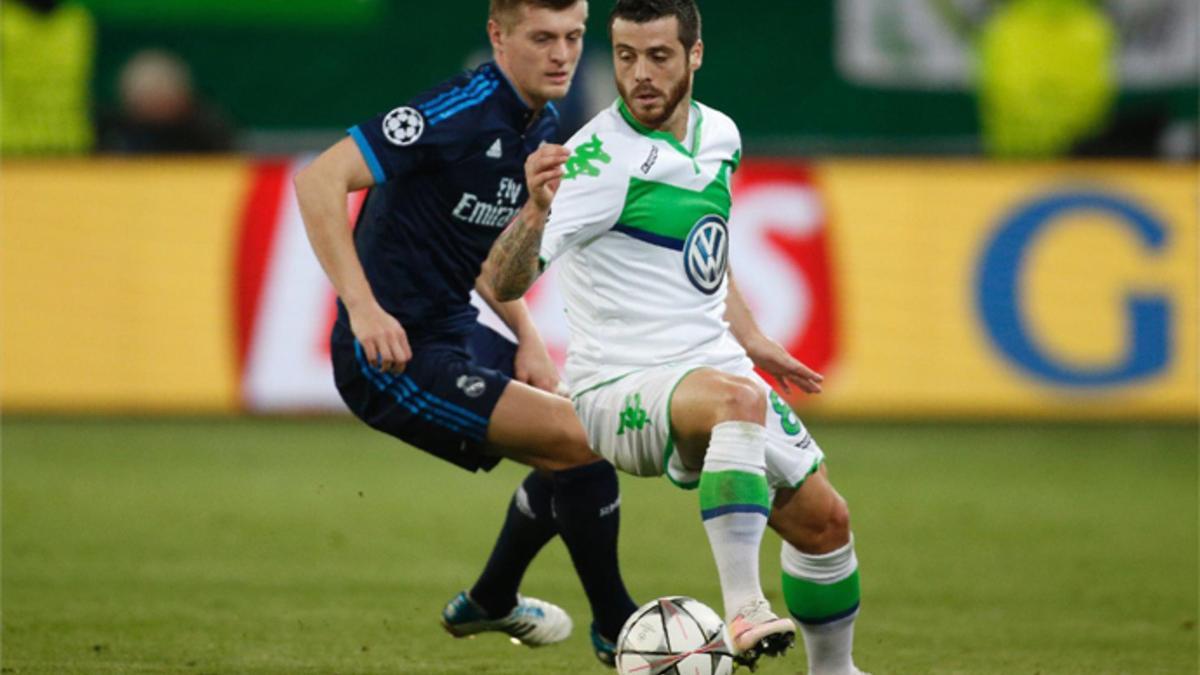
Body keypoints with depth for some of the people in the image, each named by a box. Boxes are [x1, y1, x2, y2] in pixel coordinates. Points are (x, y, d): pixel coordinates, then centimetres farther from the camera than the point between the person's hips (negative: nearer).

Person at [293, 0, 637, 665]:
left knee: (577, 445, 24)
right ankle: (615, 629, 1)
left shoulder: (538, 127, 8)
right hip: (395, 356, -10)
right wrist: (362, 306, -31)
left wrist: (525, 336, 7)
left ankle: (489, 602, 44)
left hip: (455, 335, 10)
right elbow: (319, 179, -26)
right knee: (579, 439, -17)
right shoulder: (462, 112, -20)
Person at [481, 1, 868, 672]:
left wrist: (753, 342, 23)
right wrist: (535, 211, -46)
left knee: (824, 519, 10)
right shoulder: (599, 160, -18)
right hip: (619, 388, -8)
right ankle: (743, 609, -43)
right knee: (735, 398, -38)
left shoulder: (720, 136, 6)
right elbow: (503, 284, -28)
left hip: (716, 371, 8)